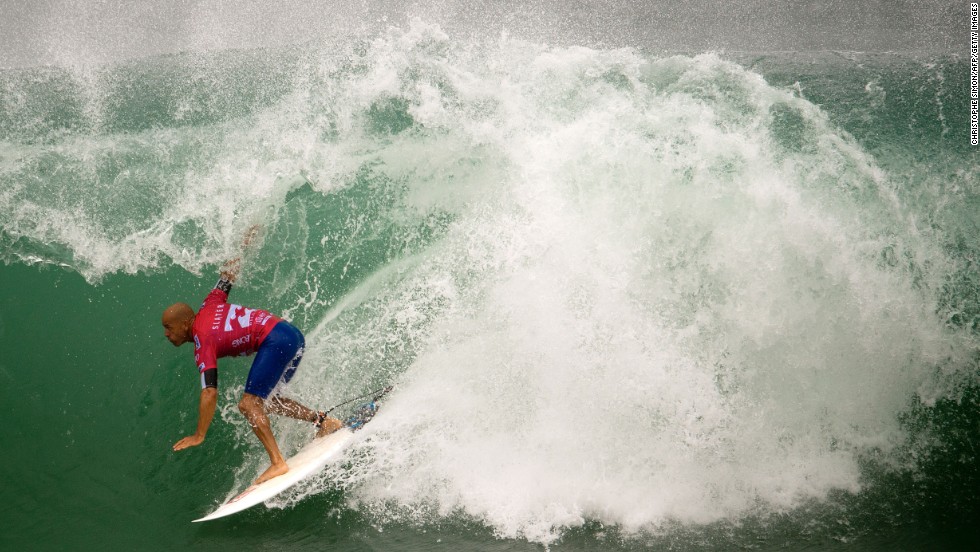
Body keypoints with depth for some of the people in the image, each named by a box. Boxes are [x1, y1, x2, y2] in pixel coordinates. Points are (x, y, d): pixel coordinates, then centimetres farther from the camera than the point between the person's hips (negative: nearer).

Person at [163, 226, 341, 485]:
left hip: (275, 341, -10)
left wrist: (199, 435, -12)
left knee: (248, 403, -13)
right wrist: (246, 242, 40)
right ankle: (323, 420, 14)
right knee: (264, 401, 19)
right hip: (292, 335, 10)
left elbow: (210, 393, -15)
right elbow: (229, 273, 24)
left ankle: (278, 463, -22)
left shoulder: (202, 342, -8)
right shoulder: (209, 306, 13)